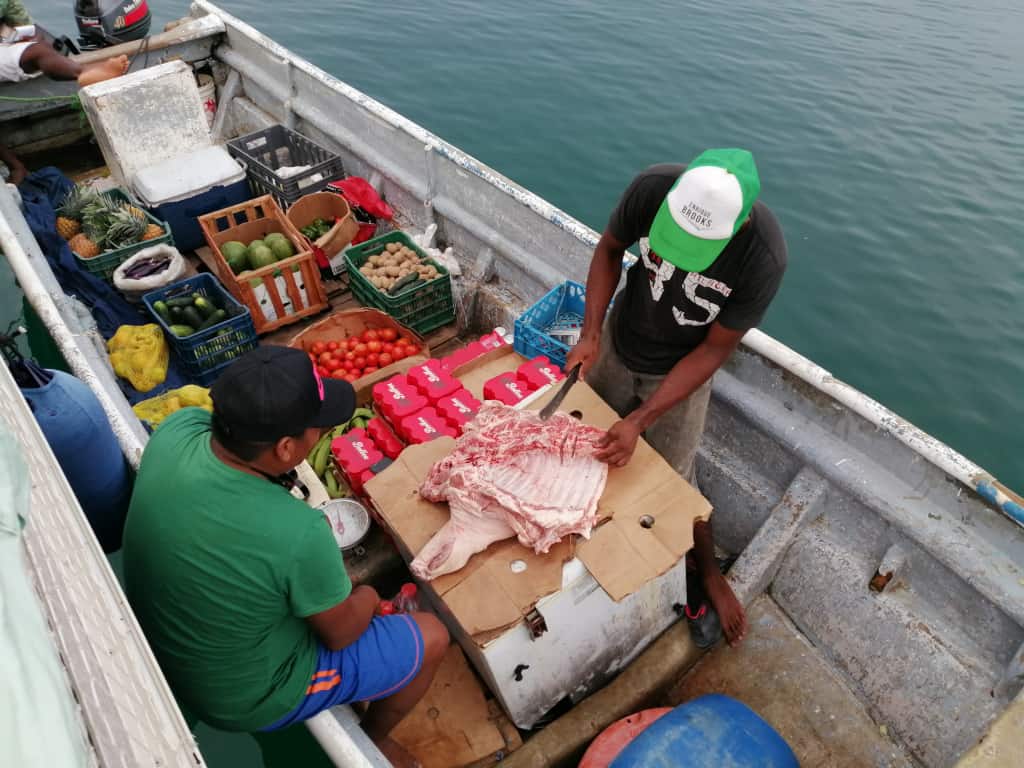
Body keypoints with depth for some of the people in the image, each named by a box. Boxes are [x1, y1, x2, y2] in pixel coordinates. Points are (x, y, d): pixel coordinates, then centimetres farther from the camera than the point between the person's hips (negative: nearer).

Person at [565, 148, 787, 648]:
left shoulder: (763, 256, -33)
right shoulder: (652, 188, -28)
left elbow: (714, 350, -22)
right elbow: (610, 250, -7)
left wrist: (640, 421, -27)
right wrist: (590, 334, -17)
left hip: (679, 373, -3)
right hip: (616, 346, 3)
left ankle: (708, 576, 33)